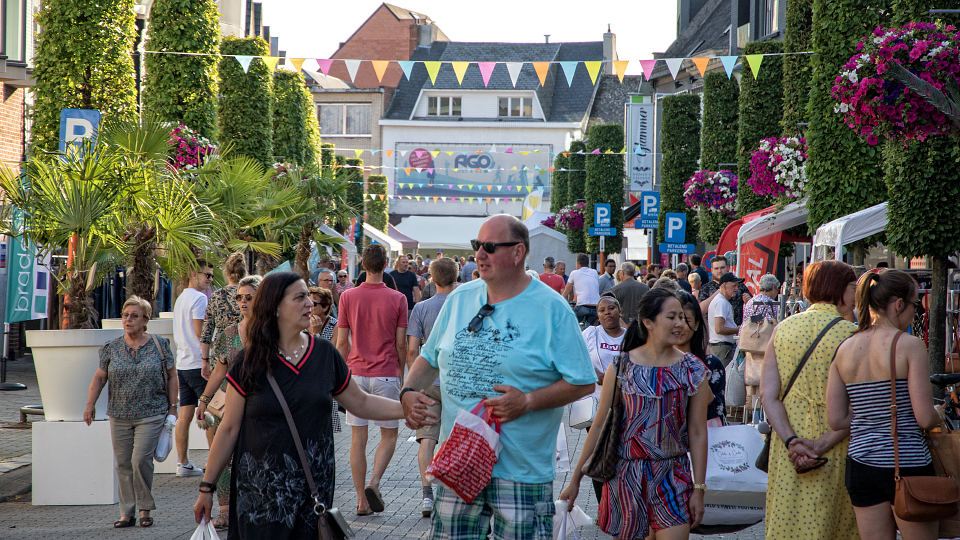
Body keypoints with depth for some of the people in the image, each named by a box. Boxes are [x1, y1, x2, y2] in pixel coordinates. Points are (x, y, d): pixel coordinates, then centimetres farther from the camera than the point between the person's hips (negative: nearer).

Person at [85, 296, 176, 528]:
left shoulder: (160, 345, -1)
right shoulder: (111, 348, 4)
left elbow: (172, 376, 6)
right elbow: (99, 377, 10)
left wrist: (172, 407, 3)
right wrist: (90, 405, 0)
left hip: (151, 415, -3)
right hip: (119, 416, 3)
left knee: (141, 460, -13)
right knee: (123, 464, 4)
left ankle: (145, 509, 3)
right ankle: (127, 513, 11)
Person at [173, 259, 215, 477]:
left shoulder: (180, 299, 17)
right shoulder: (199, 298, -11)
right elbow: (201, 332, -17)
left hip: (182, 363, 9)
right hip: (199, 363, -9)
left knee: (185, 415, 7)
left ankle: (183, 463, 7)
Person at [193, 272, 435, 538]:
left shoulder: (325, 354, 5)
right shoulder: (250, 362, -4)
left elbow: (360, 403, 14)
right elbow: (229, 428, 0)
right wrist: (207, 487, 1)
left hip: (314, 487, 3)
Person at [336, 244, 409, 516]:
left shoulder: (348, 297, -1)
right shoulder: (397, 299, -5)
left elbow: (342, 342, 1)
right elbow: (400, 344, -2)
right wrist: (401, 372, 13)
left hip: (357, 374, 2)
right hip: (386, 375, -2)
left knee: (358, 438, 7)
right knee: (389, 434, 11)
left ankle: (362, 500, 8)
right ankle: (374, 483, -11)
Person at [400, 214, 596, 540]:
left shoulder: (551, 309, -6)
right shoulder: (460, 299, 10)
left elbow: (583, 383, -6)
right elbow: (430, 358, 21)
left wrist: (527, 401, -18)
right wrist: (409, 391, 1)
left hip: (521, 468, -4)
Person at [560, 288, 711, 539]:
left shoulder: (693, 371, 0)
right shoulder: (621, 367, -2)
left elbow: (697, 433, 2)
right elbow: (599, 426, 3)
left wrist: (699, 488, -2)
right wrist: (575, 479, 3)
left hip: (672, 478, 0)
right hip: (625, 474, 0)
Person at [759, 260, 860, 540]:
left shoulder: (782, 329, 5)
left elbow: (768, 395, -2)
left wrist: (792, 441, -9)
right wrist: (823, 445, -15)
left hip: (788, 451, 4)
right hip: (836, 450, -4)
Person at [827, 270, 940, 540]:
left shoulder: (845, 349, 5)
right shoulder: (909, 345, -11)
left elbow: (836, 421, 4)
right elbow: (925, 418, -14)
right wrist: (938, 415, 8)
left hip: (860, 463, 6)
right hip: (906, 465, -6)